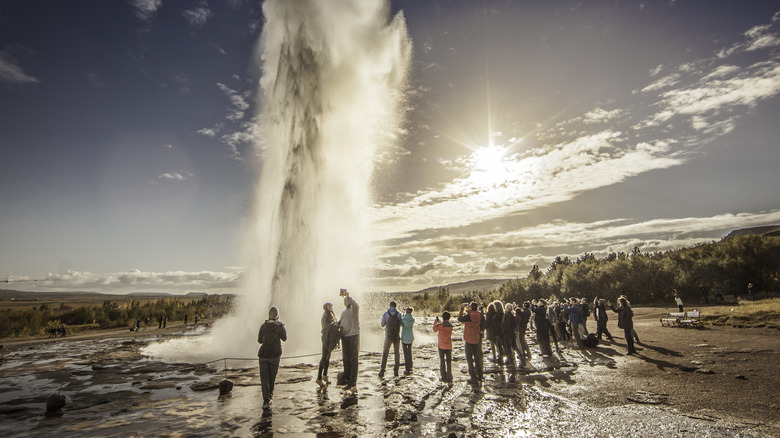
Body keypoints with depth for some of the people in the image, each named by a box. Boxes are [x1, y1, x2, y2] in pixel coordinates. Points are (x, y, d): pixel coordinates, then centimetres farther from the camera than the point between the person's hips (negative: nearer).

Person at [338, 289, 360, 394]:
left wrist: (348, 296, -35)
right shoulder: (343, 312, 18)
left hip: (353, 336, -7)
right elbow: (339, 323, 23)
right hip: (345, 337, 7)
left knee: (353, 360, -5)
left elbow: (355, 305, -31)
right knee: (345, 359, 13)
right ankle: (346, 378, 26)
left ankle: (352, 382, -4)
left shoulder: (354, 309, -6)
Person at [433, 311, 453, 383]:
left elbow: (435, 329, 7)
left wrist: (436, 321, 20)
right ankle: (449, 378, 7)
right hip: (449, 346, 2)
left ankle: (444, 377, 14)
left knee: (442, 361, 11)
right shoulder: (451, 325, -3)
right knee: (449, 362, 9)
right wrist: (439, 321, 29)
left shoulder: (440, 325, -13)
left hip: (441, 346, -2)